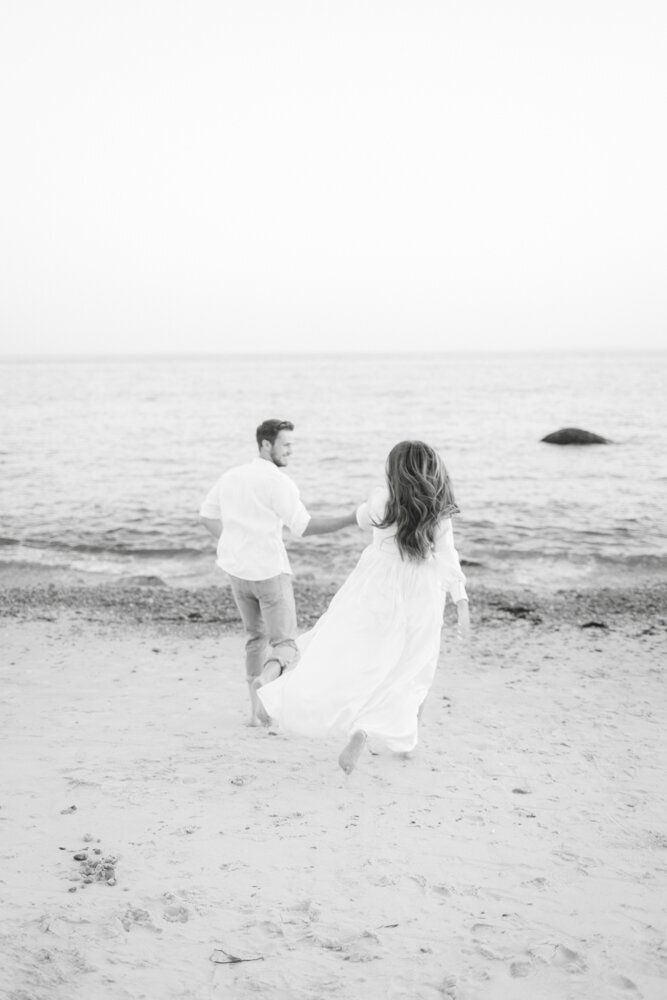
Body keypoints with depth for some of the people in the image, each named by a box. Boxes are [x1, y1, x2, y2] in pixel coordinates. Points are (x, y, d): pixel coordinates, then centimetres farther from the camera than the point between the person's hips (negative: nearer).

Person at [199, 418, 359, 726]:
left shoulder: (231, 476, 6)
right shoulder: (278, 482, -16)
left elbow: (207, 515, 16)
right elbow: (304, 527, -20)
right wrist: (350, 519, -18)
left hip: (238, 570, 6)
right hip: (270, 571, -6)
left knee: (257, 637, 21)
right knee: (284, 645, 0)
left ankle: (256, 711, 16)